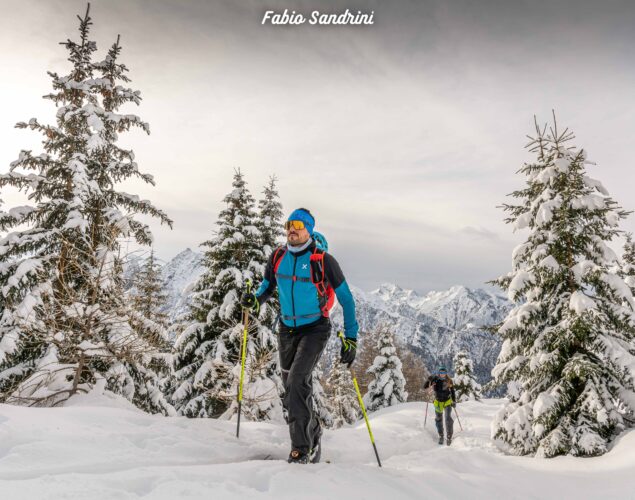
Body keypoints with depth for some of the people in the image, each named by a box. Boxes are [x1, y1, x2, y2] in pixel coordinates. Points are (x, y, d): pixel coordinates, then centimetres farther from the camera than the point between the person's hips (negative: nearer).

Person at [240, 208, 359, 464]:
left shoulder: (323, 260, -14)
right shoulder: (277, 257, -1)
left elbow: (346, 299, -8)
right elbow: (267, 287, 13)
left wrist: (350, 338, -11)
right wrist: (254, 300, -11)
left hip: (315, 329, -5)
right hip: (287, 328, 5)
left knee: (297, 380, -21)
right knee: (291, 388, 12)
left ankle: (301, 447, -9)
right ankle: (313, 431, 36)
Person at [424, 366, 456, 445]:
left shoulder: (449, 381, -12)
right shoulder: (434, 379, -13)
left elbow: (452, 392, 2)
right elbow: (424, 387, -11)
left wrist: (454, 402, 0)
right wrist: (429, 381, -27)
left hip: (447, 401, -1)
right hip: (438, 402, 2)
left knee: (448, 419, -14)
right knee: (438, 419, 11)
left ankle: (449, 437, -3)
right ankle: (441, 436, 27)